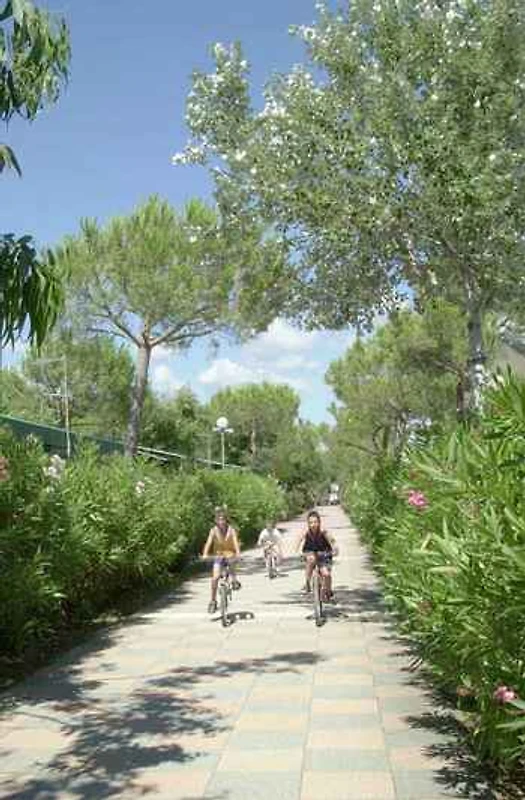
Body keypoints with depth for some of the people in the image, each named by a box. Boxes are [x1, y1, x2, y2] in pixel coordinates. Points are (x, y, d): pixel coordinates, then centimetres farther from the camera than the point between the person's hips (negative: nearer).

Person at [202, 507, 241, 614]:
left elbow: (235, 542, -26)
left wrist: (238, 553, -43)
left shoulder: (231, 530, -14)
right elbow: (209, 542, -23)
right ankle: (213, 601, 3)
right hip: (218, 555, 1)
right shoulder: (214, 530, -11)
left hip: (230, 554, -1)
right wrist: (205, 554, -39)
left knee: (231, 563, -36)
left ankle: (235, 581, -11)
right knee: (215, 577, -12)